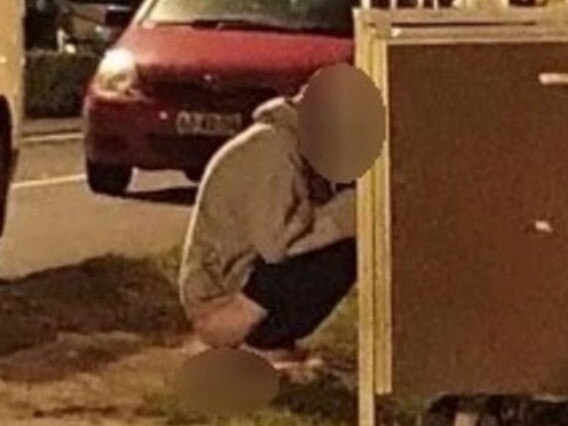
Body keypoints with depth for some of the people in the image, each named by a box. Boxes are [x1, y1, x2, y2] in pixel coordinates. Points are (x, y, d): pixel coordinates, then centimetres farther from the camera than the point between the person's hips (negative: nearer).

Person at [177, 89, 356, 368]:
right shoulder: (272, 148, -19)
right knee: (338, 255, -23)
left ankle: (269, 344, 6)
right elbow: (276, 240, -28)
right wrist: (348, 209, -22)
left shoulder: (299, 148, 11)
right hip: (219, 296, -10)